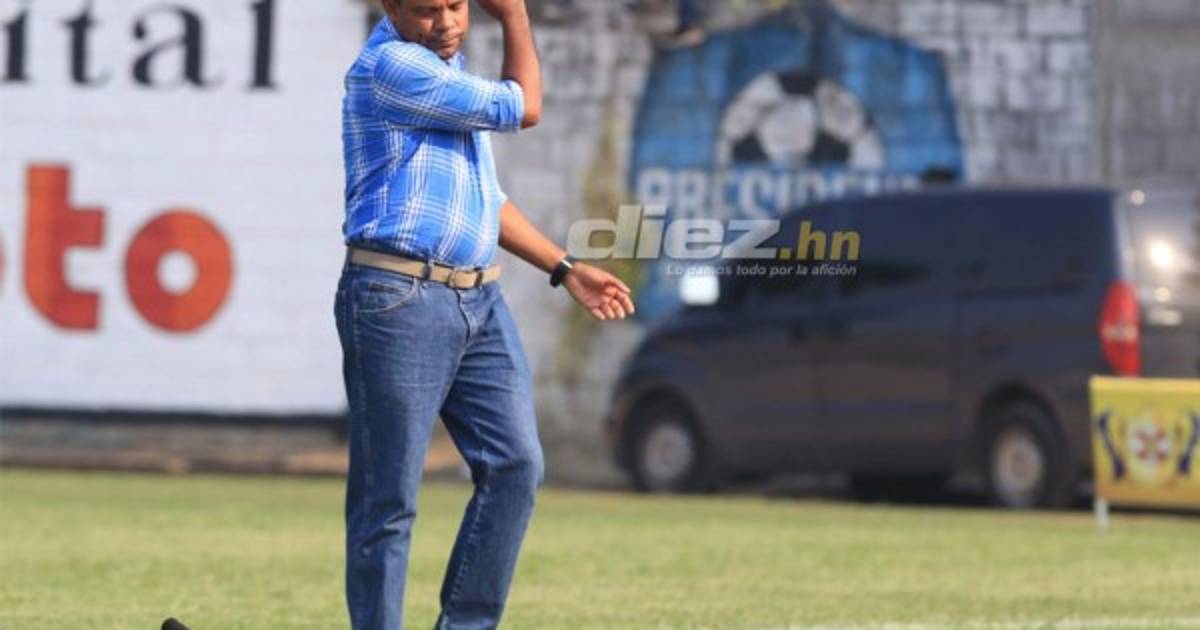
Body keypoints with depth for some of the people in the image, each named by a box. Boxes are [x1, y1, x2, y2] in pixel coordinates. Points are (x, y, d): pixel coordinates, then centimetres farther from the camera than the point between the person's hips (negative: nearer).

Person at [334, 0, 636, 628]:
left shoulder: (448, 71, 19)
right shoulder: (390, 65, -11)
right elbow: (522, 109, -10)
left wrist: (565, 269, 22)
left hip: (480, 300, 9)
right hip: (398, 299, -9)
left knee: (515, 467, 3)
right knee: (388, 498, -6)